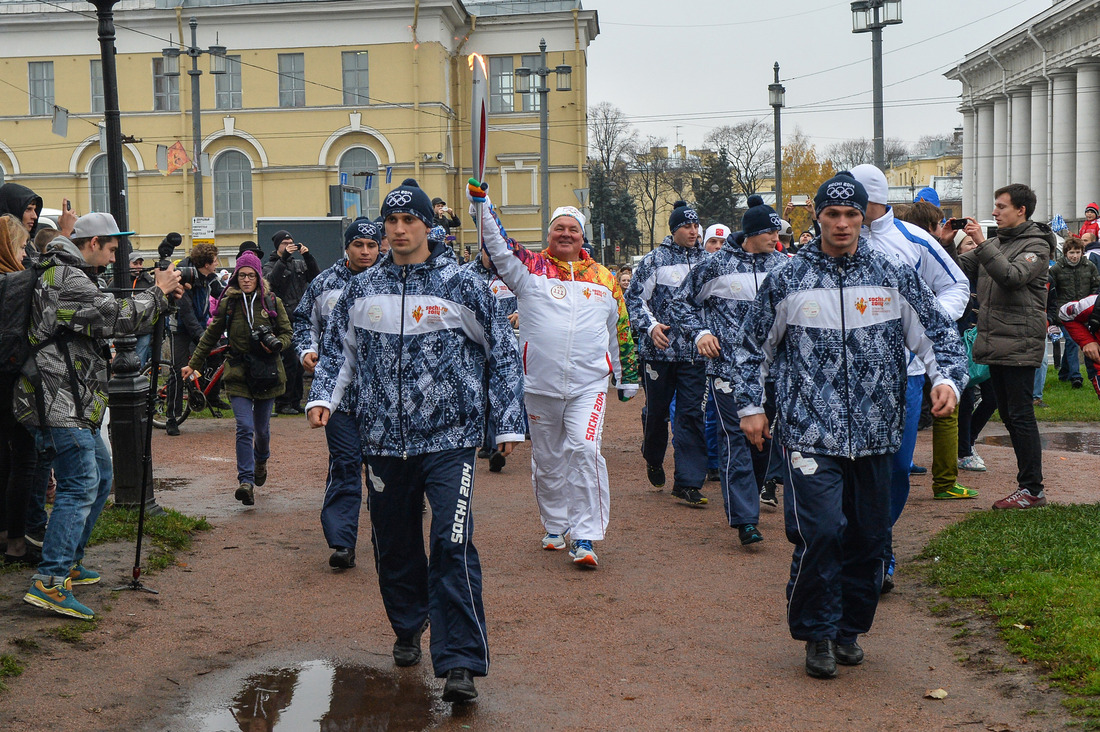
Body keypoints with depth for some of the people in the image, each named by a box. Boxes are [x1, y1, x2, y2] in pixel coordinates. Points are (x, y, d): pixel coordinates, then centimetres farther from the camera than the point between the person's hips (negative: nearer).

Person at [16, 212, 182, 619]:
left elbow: (106, 323, 22)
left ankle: (69, 562, 26)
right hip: (61, 403, -11)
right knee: (80, 487, -14)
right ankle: (49, 582, -18)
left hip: (74, 403, 11)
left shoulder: (69, 276, 20)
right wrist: (158, 292, -7)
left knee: (100, 477, 19)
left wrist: (161, 299, 13)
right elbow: (117, 318, -21)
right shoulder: (67, 280, -15)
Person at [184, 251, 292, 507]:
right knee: (245, 427, -13)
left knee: (262, 427, 12)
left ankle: (261, 461, 44)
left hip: (267, 373, 1)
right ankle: (246, 481, -14)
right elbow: (211, 335, 11)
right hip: (238, 373, -1)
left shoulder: (272, 302, 3)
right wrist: (193, 364, 10)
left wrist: (276, 344, -13)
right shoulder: (228, 303, 3)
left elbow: (287, 333, 9)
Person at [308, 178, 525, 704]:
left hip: (449, 440, -4)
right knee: (394, 546, 14)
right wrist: (323, 396, 1)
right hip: (384, 442, 4)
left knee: (452, 546, -14)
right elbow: (338, 348, 19)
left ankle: (459, 663, -11)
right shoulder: (362, 289, 7)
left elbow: (503, 354, 4)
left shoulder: (461, 286, -2)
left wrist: (509, 423, 2)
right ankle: (408, 631, 38)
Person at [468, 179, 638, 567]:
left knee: (584, 451, -14)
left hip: (588, 384, 0)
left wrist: (627, 377, 22)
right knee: (547, 458, 12)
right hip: (540, 384, 1)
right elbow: (496, 244, -9)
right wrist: (481, 199, -20)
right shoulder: (530, 268, 4)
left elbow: (620, 331, 19)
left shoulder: (603, 279, 10)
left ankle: (584, 537, -10)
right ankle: (555, 525, 31)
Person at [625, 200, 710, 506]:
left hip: (695, 351, 2)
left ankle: (688, 482, -1)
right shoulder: (655, 260, -1)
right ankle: (653, 459, 38)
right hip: (660, 350, -2)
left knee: (692, 413, -3)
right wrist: (650, 325, -13)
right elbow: (634, 297, 0)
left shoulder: (706, 261, 8)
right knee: (657, 410, 10)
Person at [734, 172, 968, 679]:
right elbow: (752, 347, 13)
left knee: (868, 535, 9)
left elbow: (937, 333, 10)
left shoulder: (894, 276, 5)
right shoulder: (788, 280, 3)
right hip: (810, 433, -2)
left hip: (874, 434, 3)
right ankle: (818, 634, 6)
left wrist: (947, 377, -8)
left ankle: (850, 628, 28)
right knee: (820, 532, -13)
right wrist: (750, 405, 5)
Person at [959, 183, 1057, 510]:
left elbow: (1012, 276, -23)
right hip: (994, 344, 8)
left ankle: (1033, 489, -1)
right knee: (1009, 416, 11)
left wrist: (982, 243, -24)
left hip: (1020, 344, -8)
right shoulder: (995, 243, 17)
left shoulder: (1036, 245, -6)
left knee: (1021, 415, -7)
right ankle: (1028, 482, 19)